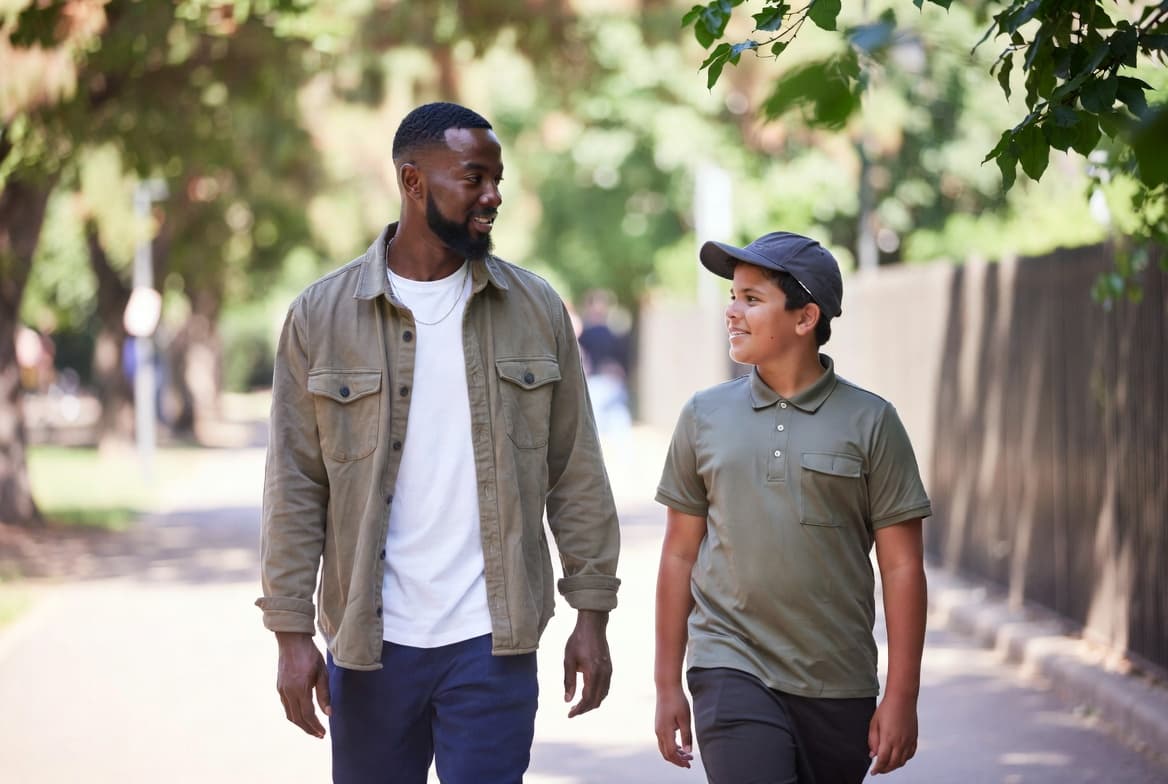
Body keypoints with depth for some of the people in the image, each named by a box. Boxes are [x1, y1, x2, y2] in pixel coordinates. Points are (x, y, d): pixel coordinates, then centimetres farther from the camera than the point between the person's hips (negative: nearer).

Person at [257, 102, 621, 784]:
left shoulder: (537, 310, 4)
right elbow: (294, 488, 0)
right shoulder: (320, 317, 0)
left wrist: (593, 614, 2)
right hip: (368, 644, 0)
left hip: (493, 642, 0)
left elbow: (577, 474, 6)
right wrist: (292, 632, -5)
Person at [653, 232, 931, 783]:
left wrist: (901, 697, -4)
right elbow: (680, 553, 10)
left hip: (839, 691, 0)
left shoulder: (870, 422, 0)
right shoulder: (705, 416, 5)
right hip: (733, 672, 0)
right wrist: (667, 684, 9)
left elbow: (902, 567, 0)